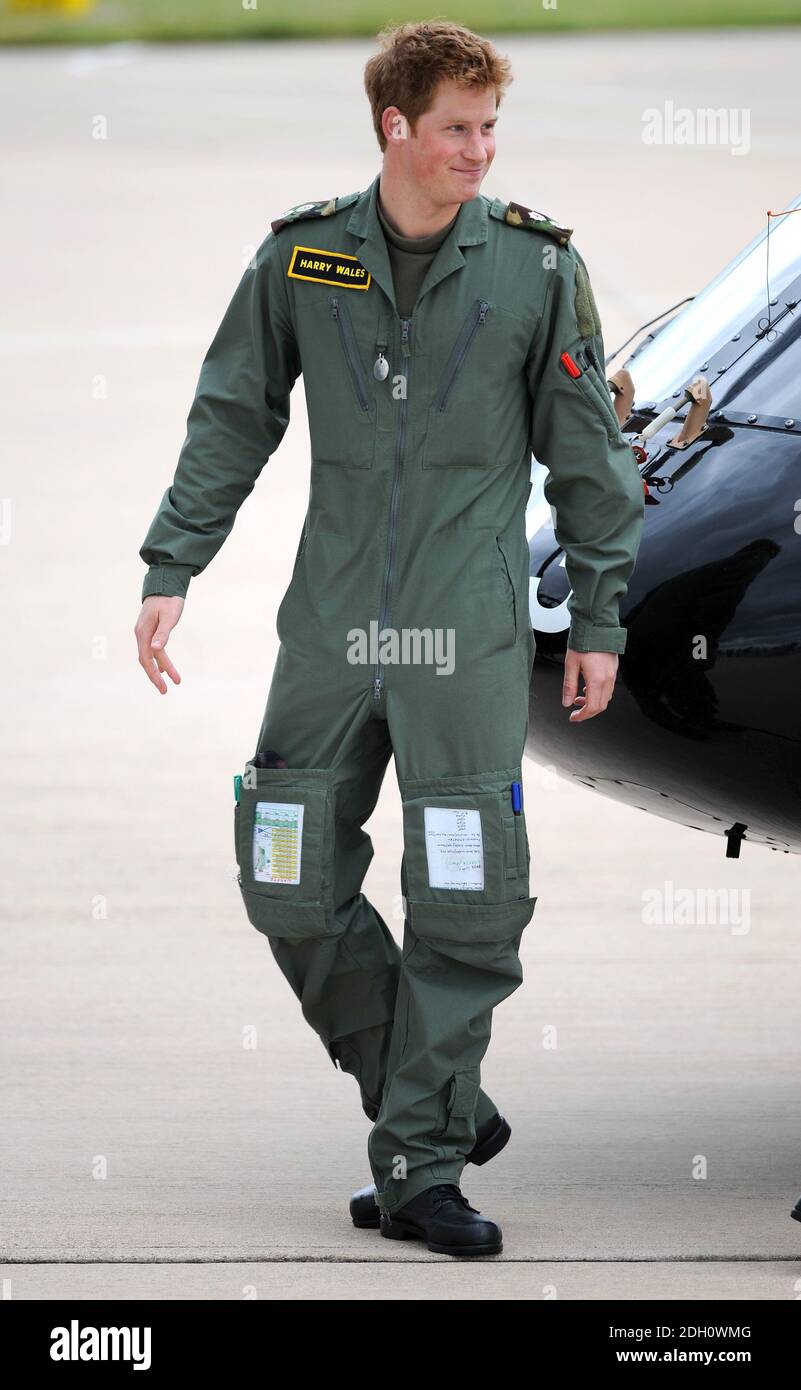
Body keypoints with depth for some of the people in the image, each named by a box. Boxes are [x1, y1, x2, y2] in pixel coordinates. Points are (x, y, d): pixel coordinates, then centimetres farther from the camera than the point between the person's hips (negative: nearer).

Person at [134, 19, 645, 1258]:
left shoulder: (537, 263, -2)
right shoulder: (301, 254, 2)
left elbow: (588, 451, 5)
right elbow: (232, 418, 10)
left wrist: (599, 619, 5)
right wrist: (172, 570, 4)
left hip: (471, 634, -2)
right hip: (331, 624, 2)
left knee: (464, 908, -5)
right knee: (294, 891, 2)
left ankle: (420, 1166, 3)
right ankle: (433, 1096, 20)